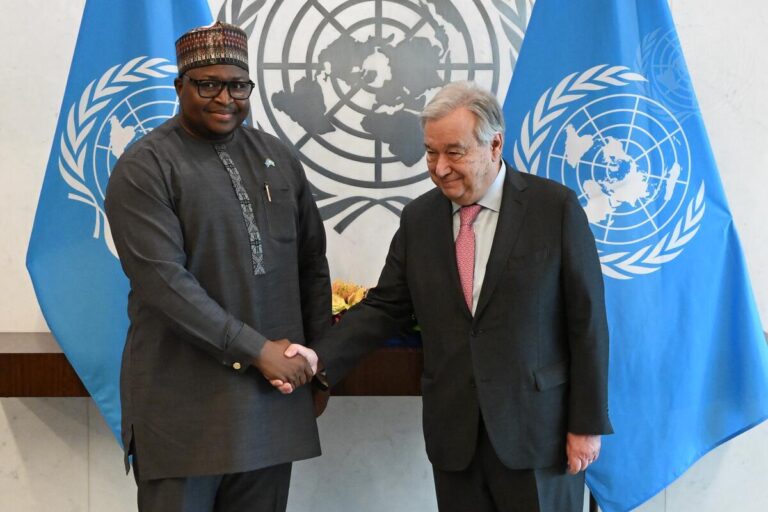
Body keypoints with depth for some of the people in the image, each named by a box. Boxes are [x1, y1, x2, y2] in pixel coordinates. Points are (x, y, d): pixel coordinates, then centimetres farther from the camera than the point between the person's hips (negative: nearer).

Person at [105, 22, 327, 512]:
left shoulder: (278, 158, 10)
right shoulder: (144, 168, -7)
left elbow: (312, 263, 15)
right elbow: (163, 280, -16)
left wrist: (317, 360, 10)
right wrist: (256, 350, -16)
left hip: (275, 397, 5)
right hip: (185, 403, -4)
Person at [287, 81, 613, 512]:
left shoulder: (556, 207, -5)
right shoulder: (418, 217, 7)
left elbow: (587, 319, -5)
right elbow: (386, 307, 8)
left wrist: (587, 424, -6)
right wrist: (320, 358, -7)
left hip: (538, 429, -3)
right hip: (454, 433, 3)